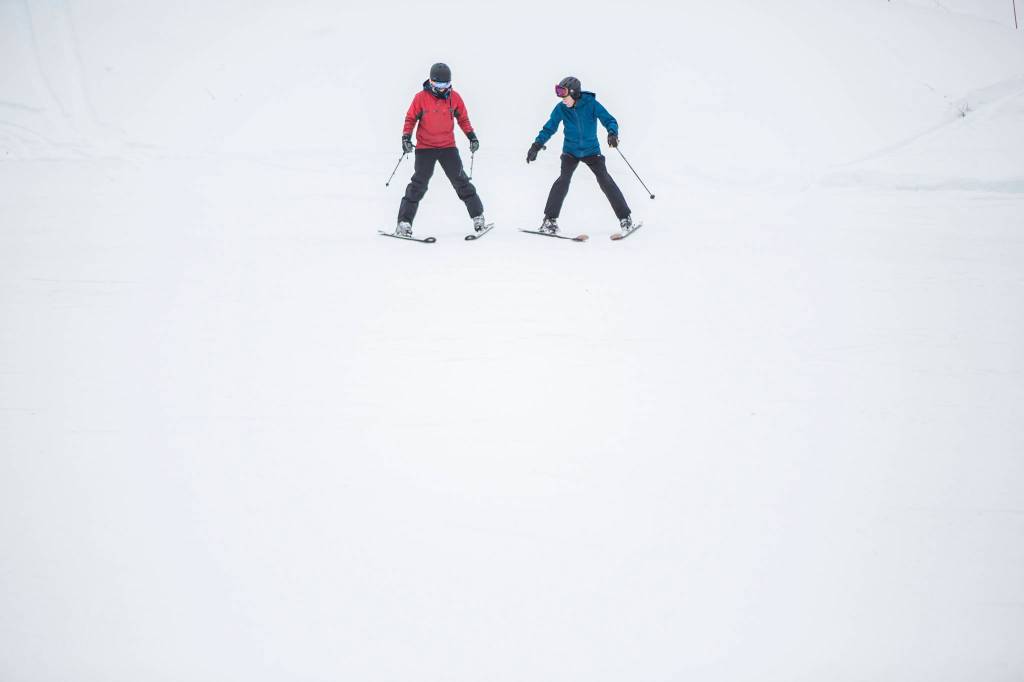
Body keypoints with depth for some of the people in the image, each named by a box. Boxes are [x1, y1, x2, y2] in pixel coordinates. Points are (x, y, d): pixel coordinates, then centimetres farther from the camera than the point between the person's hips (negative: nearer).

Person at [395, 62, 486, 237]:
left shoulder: (454, 97, 0)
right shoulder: (421, 97, -7)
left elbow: (463, 118, 11)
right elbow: (410, 118, 0)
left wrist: (472, 136, 3)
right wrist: (406, 137, -13)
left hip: (448, 146, 2)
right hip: (425, 147, -2)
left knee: (461, 181, 2)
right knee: (419, 184, -5)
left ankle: (478, 216, 11)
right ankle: (404, 222, -2)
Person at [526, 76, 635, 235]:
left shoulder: (591, 104, -15)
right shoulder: (561, 108, -9)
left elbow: (609, 120, -15)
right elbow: (549, 128, -4)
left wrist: (612, 133, -36)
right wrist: (537, 144, -17)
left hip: (591, 151, -1)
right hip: (570, 151, 1)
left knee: (605, 180, -10)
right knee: (564, 179, -19)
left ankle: (624, 217, 0)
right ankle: (550, 219, -12)